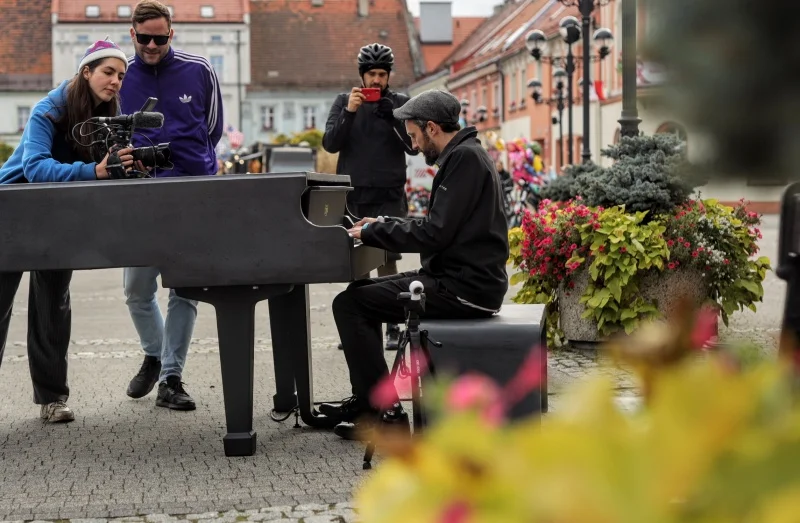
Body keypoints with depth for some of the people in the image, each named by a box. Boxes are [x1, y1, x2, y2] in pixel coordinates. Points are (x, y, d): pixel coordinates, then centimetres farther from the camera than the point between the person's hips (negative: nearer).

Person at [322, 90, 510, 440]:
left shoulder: (465, 158, -15)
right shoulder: (464, 155, 17)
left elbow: (435, 233, -21)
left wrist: (372, 232, -11)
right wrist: (382, 226, 16)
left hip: (463, 289, -11)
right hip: (460, 276, 11)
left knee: (348, 305, -11)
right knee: (360, 290, 19)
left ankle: (387, 414, -9)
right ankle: (365, 400, 22)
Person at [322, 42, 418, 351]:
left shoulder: (400, 103, 5)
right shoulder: (344, 102, 9)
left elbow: (413, 146, -2)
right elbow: (330, 144, -1)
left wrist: (392, 118, -17)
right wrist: (348, 113, -15)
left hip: (388, 195, -2)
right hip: (352, 194, 2)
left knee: (387, 260, -6)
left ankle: (392, 328, -4)